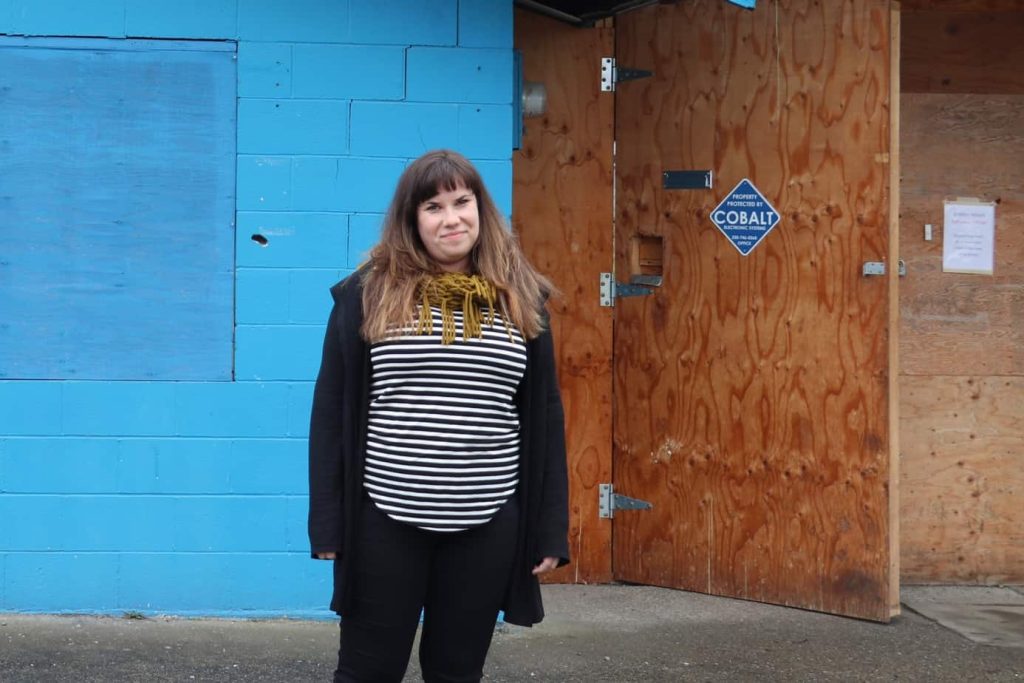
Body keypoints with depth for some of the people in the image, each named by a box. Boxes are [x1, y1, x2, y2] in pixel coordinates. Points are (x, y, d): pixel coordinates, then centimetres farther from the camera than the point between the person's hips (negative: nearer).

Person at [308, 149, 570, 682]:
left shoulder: (520, 300, 5)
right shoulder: (367, 295, 0)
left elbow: (545, 417, 7)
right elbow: (333, 412, 1)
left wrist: (551, 529, 3)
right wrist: (328, 522, -4)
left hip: (487, 526, 2)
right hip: (385, 521, -1)